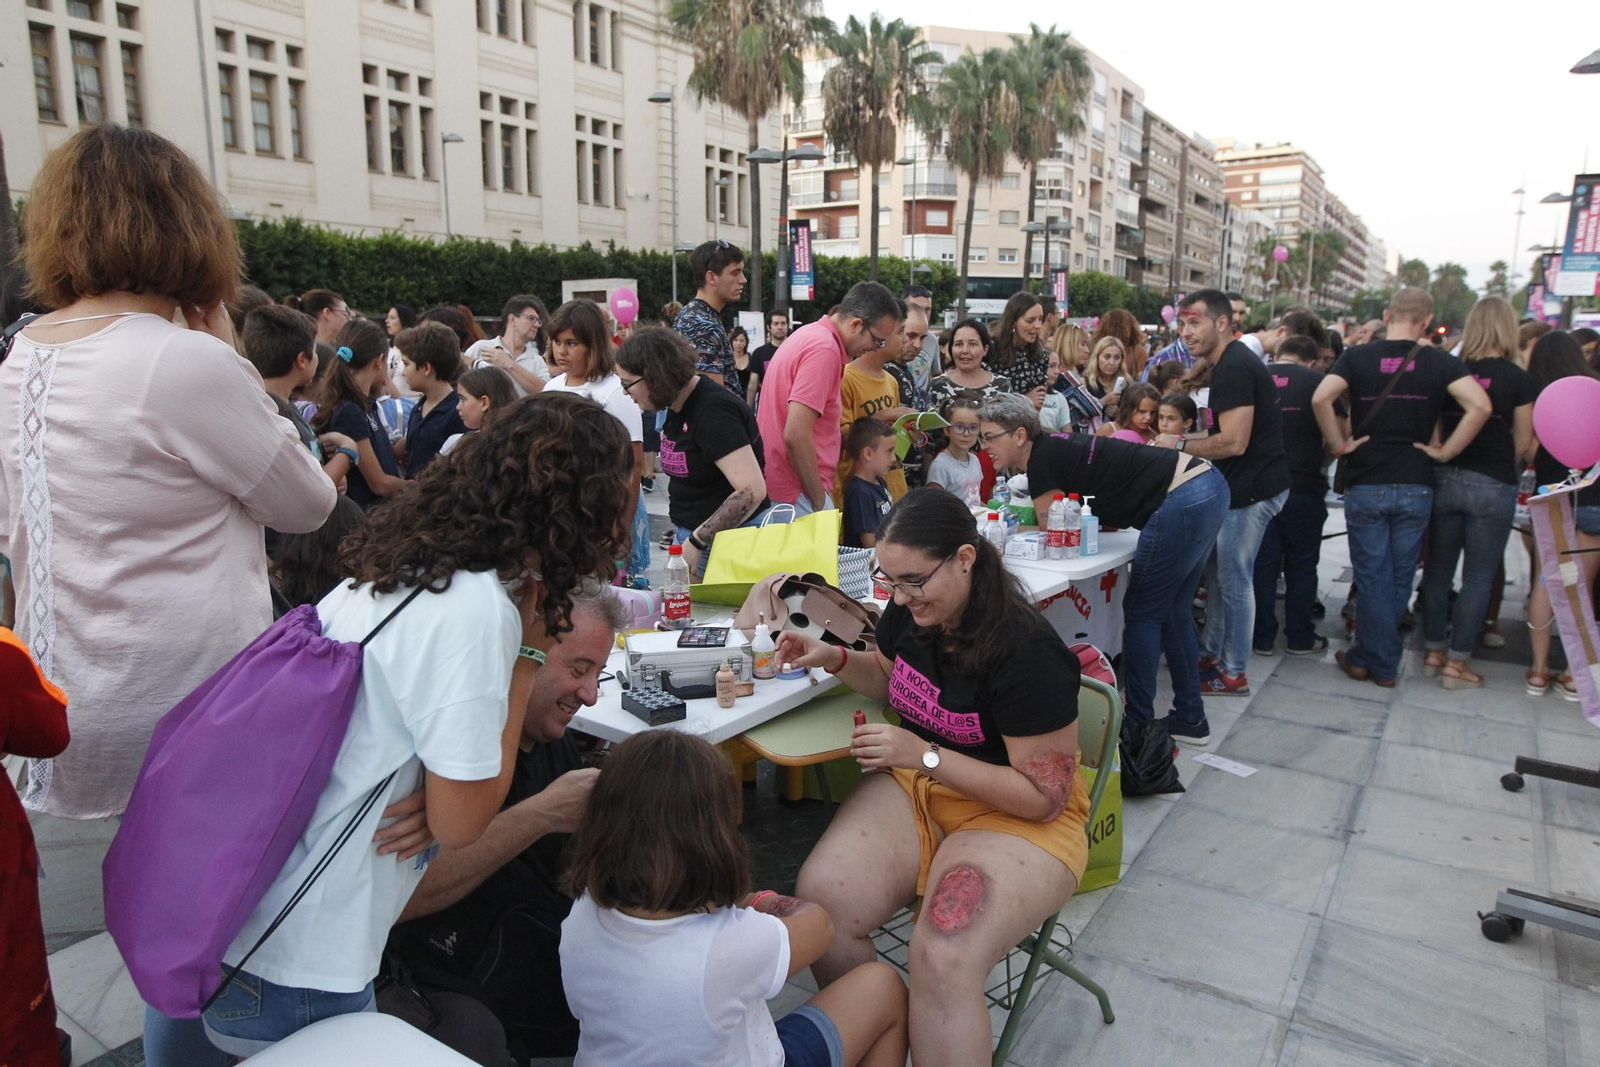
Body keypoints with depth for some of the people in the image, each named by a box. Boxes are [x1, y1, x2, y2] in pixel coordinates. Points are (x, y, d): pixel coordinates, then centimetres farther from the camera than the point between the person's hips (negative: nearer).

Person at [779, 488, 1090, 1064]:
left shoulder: (1028, 654, -24)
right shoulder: (908, 611, -4)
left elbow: (1045, 798, -18)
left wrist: (926, 756, -25)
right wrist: (834, 658, -1)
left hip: (1019, 816, -6)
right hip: (919, 783, 6)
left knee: (941, 960, -33)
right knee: (820, 897, -20)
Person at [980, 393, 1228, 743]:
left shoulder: (1042, 458, -12)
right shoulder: (1055, 449, 15)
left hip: (1182, 502, -10)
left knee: (1142, 613, 3)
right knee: (1172, 611, 18)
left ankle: (1138, 724, 13)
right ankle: (1190, 720, 29)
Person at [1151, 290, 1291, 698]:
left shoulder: (1235, 368, -19)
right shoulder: (1229, 363, 15)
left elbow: (1234, 442, -24)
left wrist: (1180, 446, -12)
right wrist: (1185, 441, 10)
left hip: (1252, 488, -11)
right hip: (1243, 484, 11)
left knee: (1234, 579, -3)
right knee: (1218, 570, 16)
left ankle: (1234, 674, 8)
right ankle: (1211, 653, 28)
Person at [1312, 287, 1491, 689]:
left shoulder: (1357, 357, -2)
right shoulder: (1439, 362, -1)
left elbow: (1321, 398, -19)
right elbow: (1480, 406, -15)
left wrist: (1338, 444, -7)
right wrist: (1445, 451, -5)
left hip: (1365, 487, -1)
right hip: (1415, 488, 1)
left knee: (1373, 577, 6)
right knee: (1399, 578, 14)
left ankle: (1381, 663, 12)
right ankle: (1368, 654, 21)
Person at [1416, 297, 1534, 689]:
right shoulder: (1518, 378, -7)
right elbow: (1523, 444, -1)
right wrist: (1509, 468, 16)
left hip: (1444, 479, 3)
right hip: (1492, 486, -3)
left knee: (1438, 568, 12)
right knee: (1478, 578, 5)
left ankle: (1433, 653, 20)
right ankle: (1456, 664, 8)